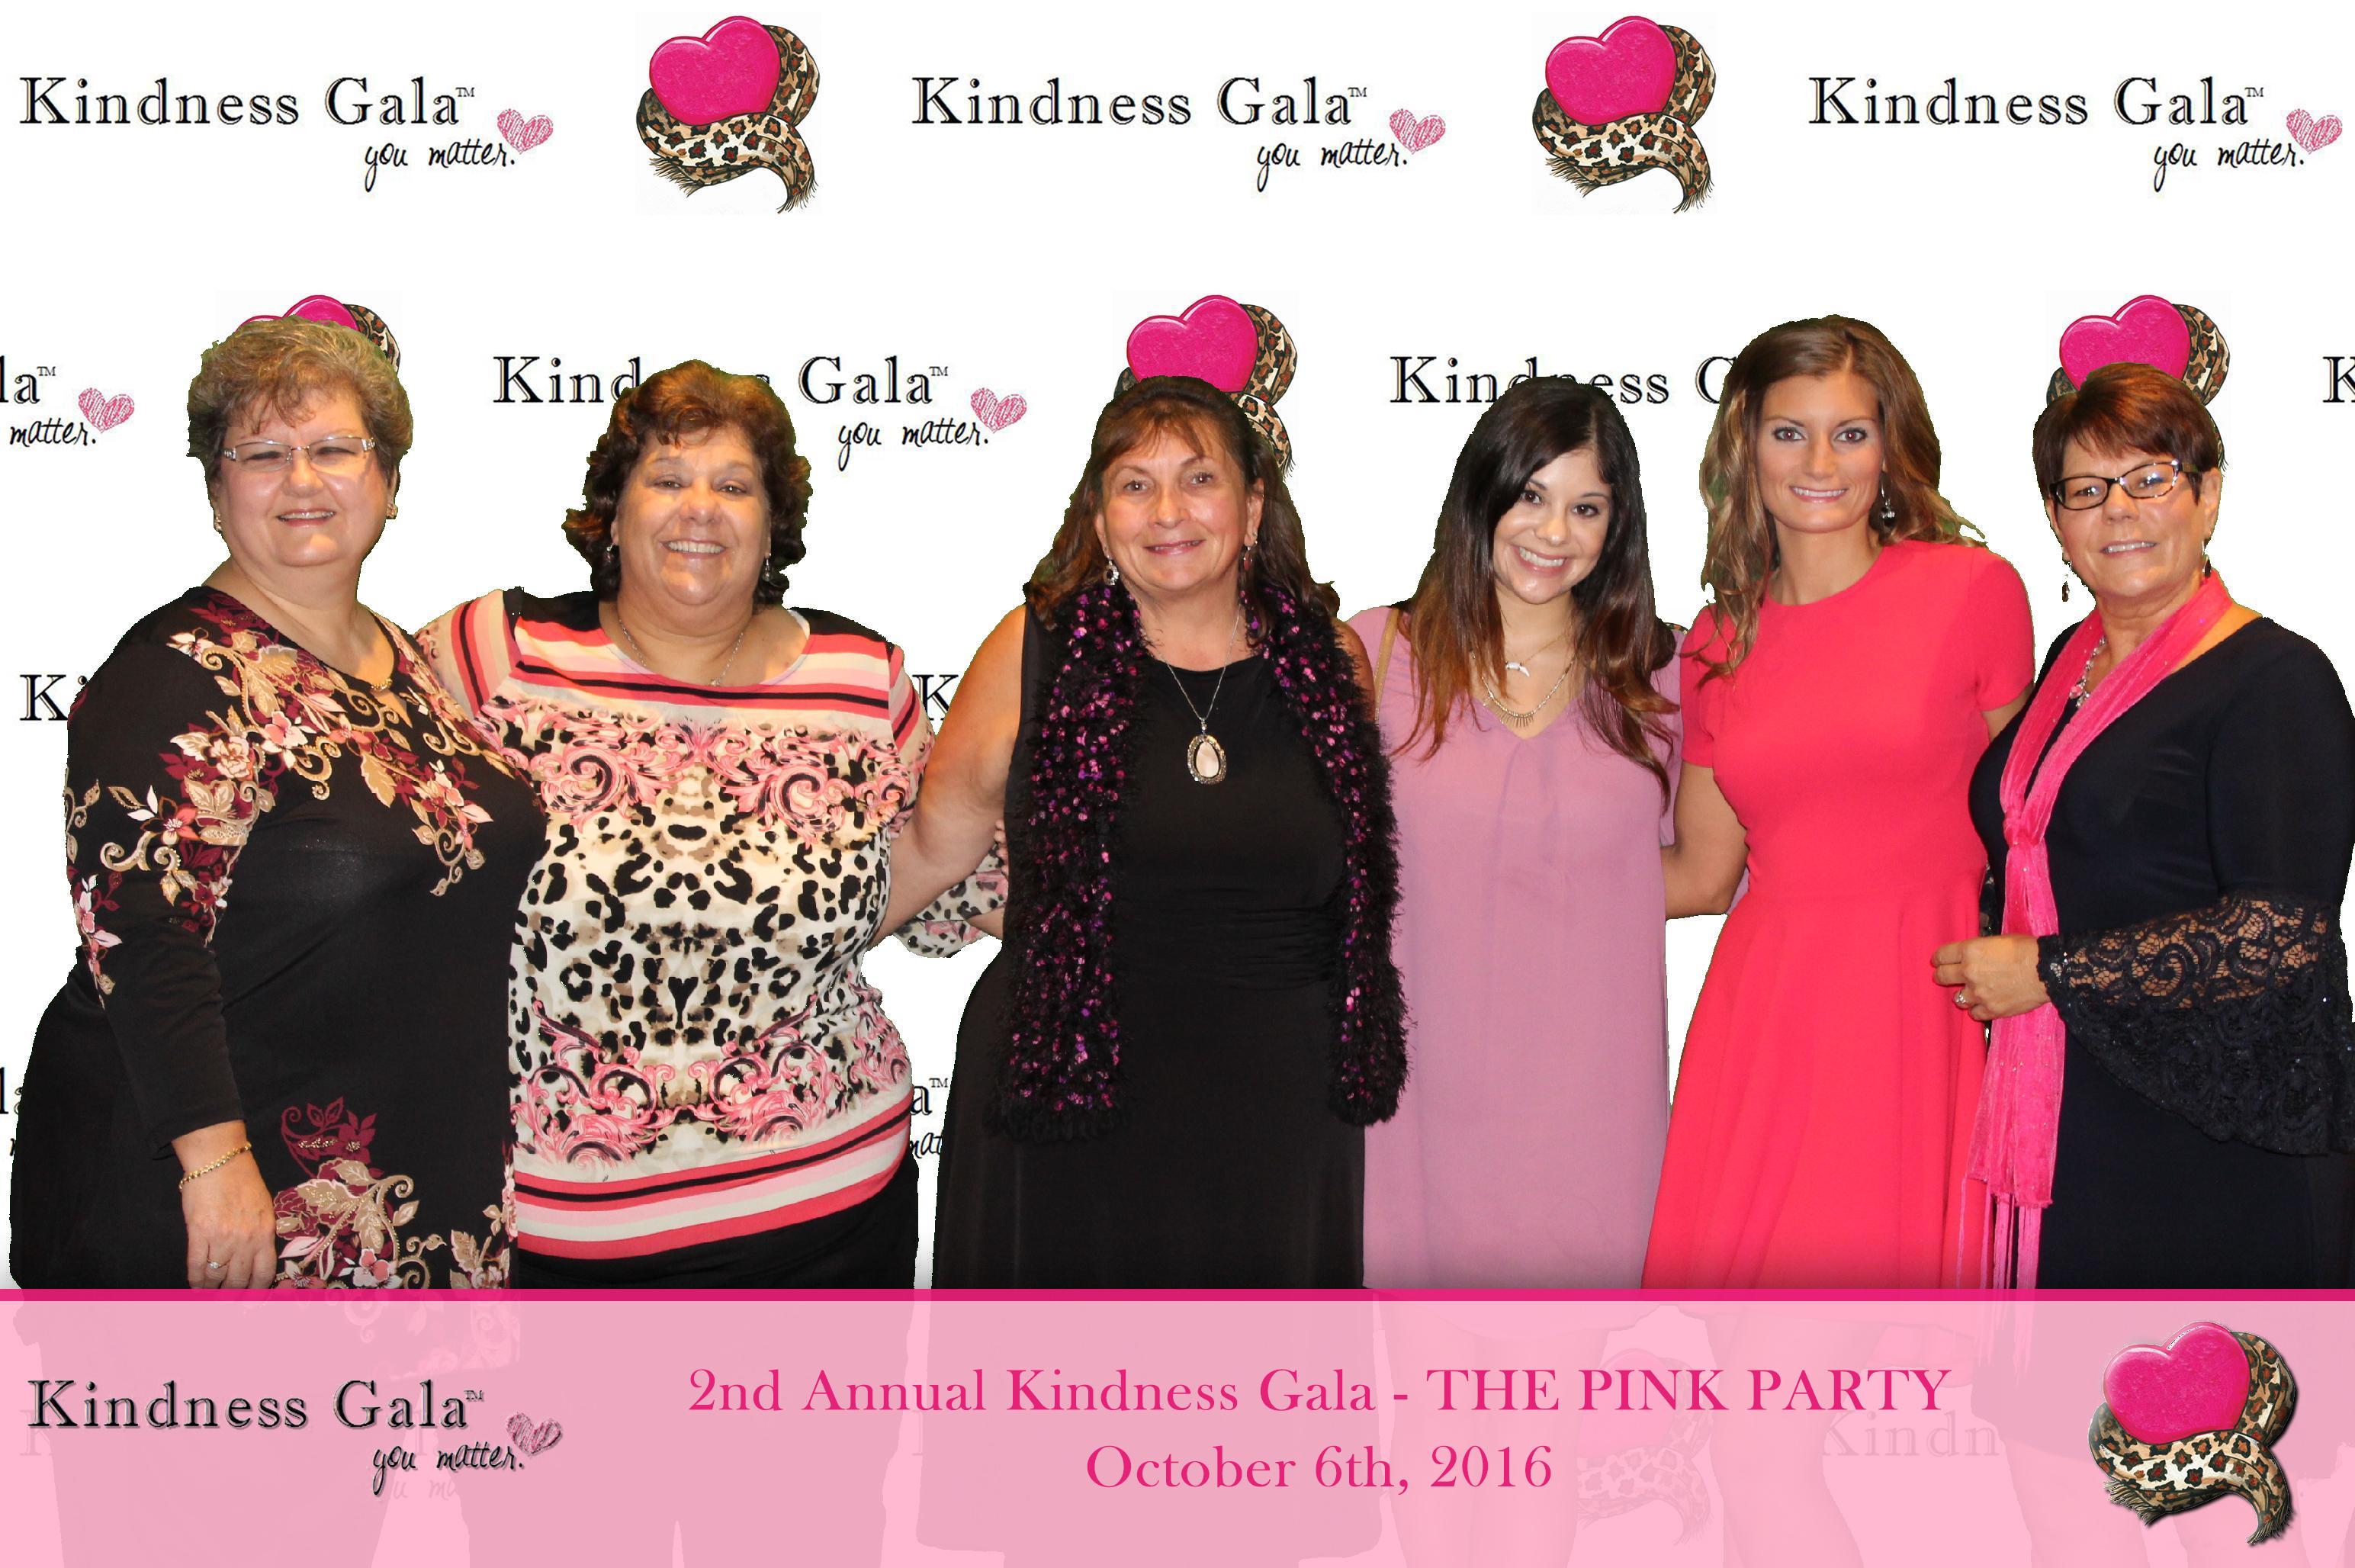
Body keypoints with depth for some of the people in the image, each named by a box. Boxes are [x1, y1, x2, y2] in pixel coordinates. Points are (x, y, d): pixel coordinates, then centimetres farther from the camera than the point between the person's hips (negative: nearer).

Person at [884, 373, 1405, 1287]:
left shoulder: (1331, 662, 3)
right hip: (1066, 1128, -1)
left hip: (1277, 1130, 2)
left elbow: (1372, 871, 18)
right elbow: (936, 840, 5)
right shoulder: (1037, 651, -2)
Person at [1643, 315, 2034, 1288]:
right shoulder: (1718, 646, 9)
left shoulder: (1975, 589, -1)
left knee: (1894, 1257, -2)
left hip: (1927, 1008, -2)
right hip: (1767, 1011, 3)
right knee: (1741, 1262, 1)